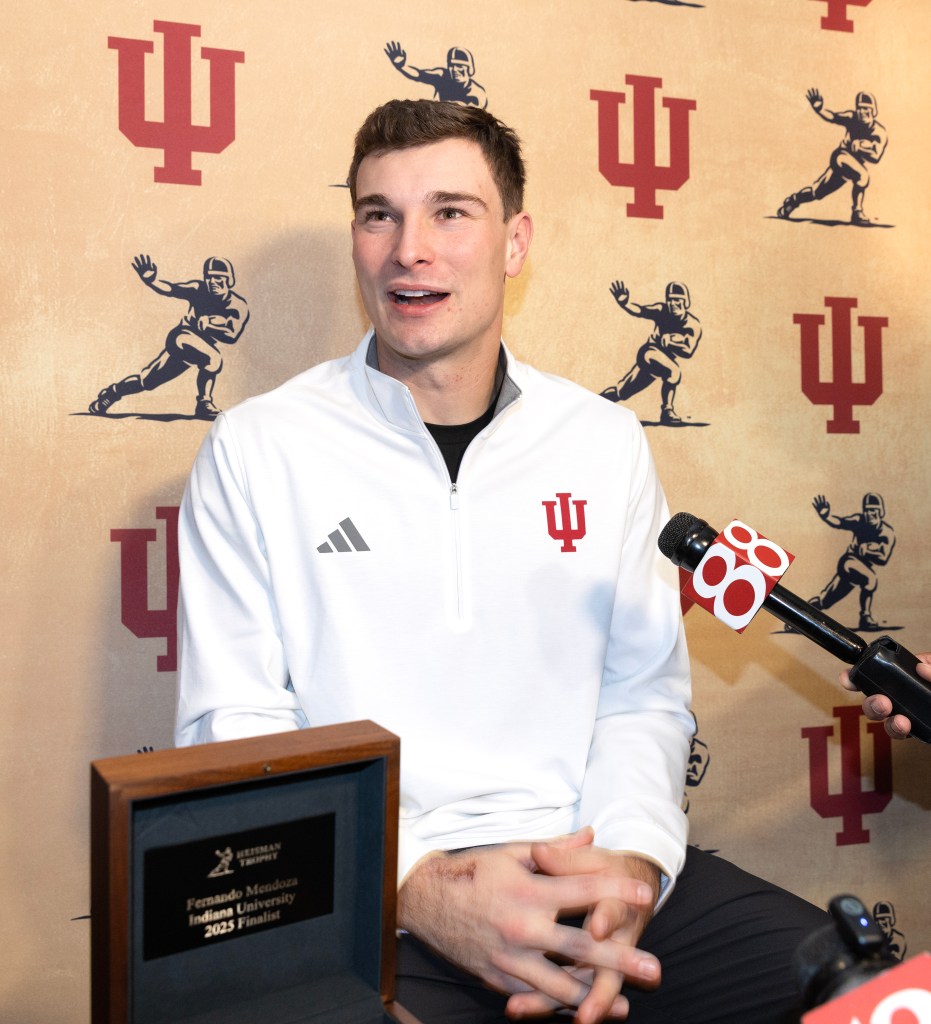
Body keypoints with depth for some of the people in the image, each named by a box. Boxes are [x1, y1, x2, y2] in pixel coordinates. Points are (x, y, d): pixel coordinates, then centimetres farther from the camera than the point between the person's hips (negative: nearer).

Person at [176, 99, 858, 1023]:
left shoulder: (605, 442, 7)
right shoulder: (254, 451, -2)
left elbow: (645, 693, 9)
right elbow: (231, 731, -4)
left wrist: (631, 858, -10)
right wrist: (418, 886, -17)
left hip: (587, 873, 3)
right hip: (368, 902, -2)